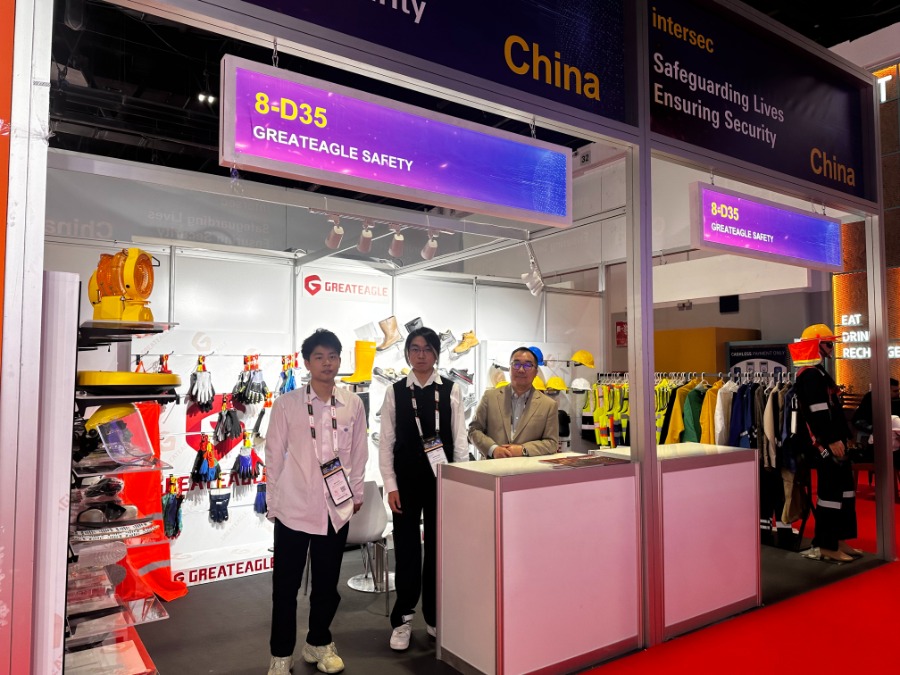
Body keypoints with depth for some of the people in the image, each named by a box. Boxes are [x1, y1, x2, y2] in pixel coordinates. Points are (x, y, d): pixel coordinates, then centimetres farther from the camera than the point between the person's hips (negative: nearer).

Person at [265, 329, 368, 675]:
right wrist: (273, 501, 4)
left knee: (327, 583, 14)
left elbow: (358, 453, 8)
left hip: (336, 507, 2)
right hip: (294, 506, -2)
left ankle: (318, 643, 36)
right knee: (286, 584, 9)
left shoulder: (353, 404, -1)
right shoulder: (286, 404, -6)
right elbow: (274, 455, 1)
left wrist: (356, 494, 12)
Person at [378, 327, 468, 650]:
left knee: (438, 547, 10)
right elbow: (386, 441, 1)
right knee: (407, 548, 6)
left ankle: (435, 616, 27)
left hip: (441, 477, 0)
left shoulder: (451, 390, 1)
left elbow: (460, 440, 1)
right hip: (406, 478, 0)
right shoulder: (395, 391, 1)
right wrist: (391, 485, -4)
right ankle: (402, 619, 23)